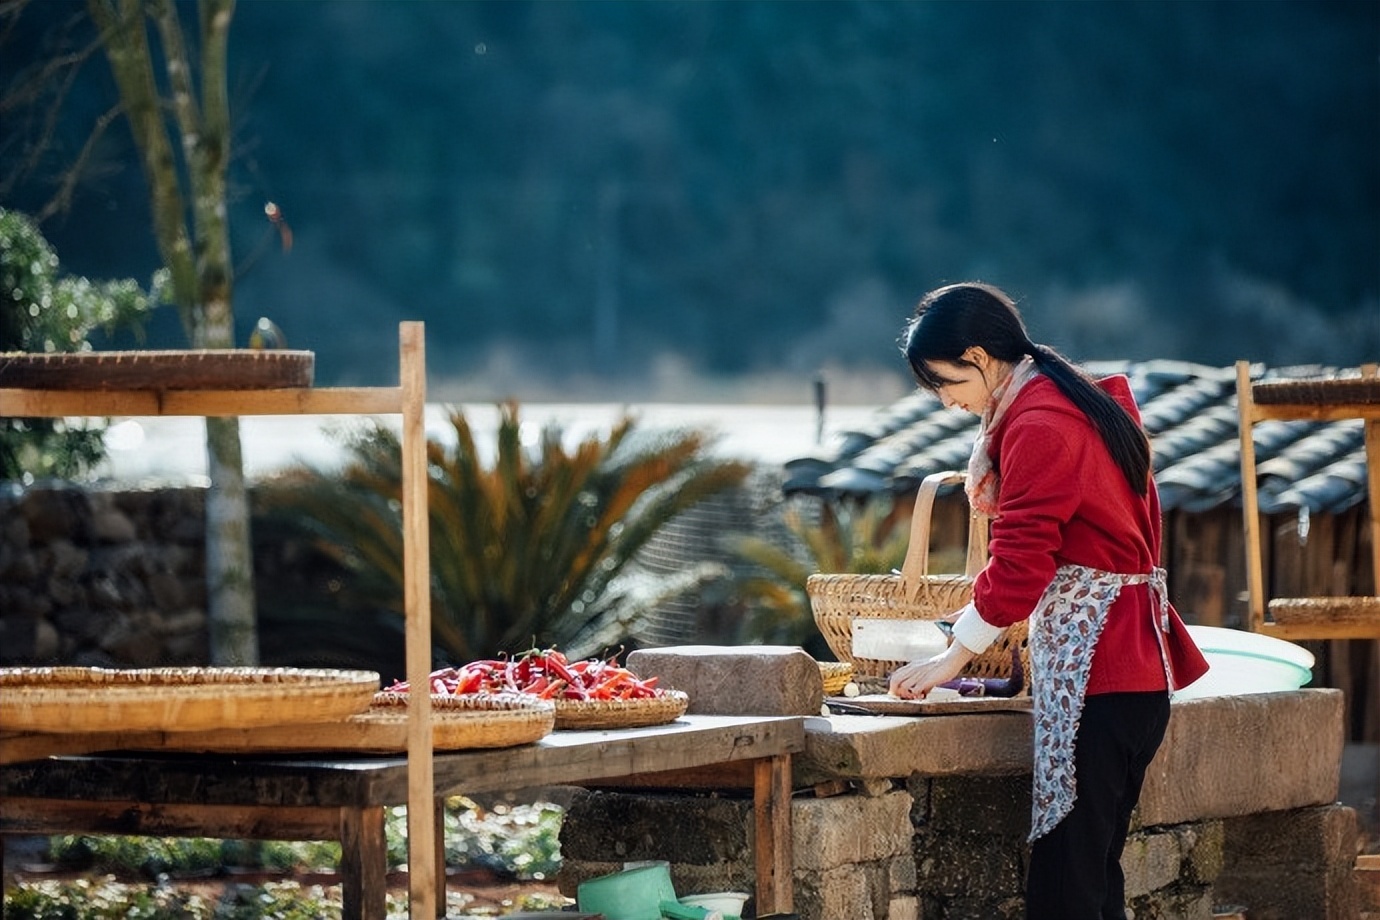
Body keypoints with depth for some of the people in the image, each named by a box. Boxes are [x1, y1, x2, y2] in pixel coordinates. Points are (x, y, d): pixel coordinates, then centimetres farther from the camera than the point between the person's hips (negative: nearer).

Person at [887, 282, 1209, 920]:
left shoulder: (1039, 427, -13)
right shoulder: (1086, 401, 17)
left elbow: (1020, 563, -14)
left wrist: (951, 659, -5)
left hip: (1091, 669, -10)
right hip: (1135, 660, 10)